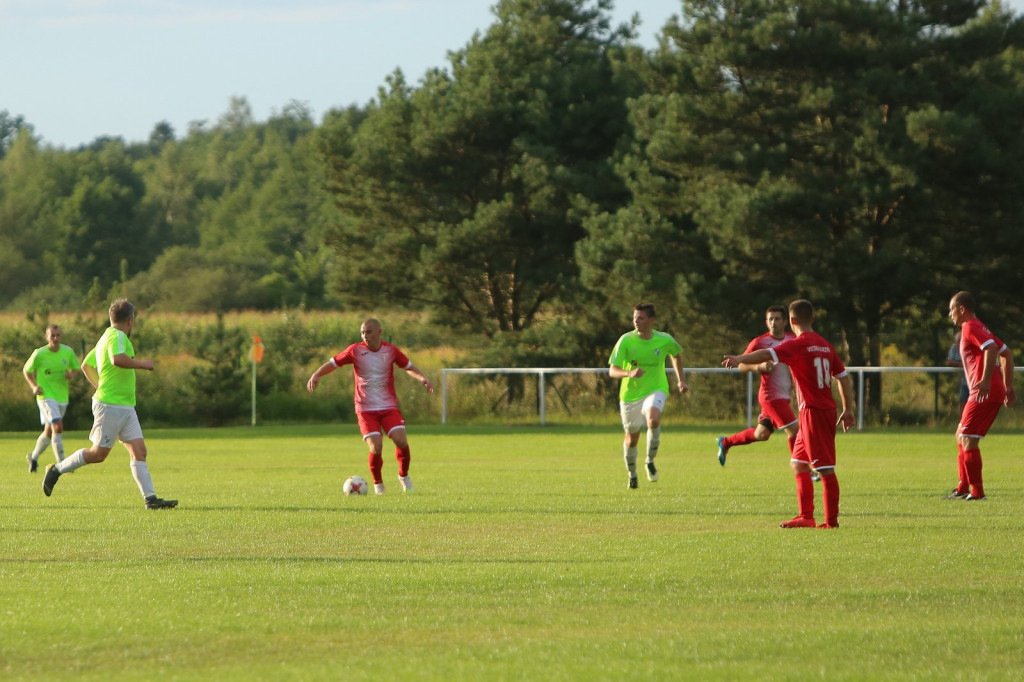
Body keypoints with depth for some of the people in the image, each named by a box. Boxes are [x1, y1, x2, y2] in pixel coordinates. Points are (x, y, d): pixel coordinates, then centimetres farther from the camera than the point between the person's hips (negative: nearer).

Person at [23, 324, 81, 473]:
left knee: (49, 432, 16)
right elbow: (26, 371, 4)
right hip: (46, 396, -5)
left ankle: (34, 456, 40)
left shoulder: (68, 352, -2)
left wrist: (71, 374, -10)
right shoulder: (39, 354, -10)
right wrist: (34, 386, -11)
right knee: (58, 427, -21)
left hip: (62, 397, 5)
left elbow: (75, 368, 14)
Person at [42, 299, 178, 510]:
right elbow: (118, 359, -33)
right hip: (110, 406, -10)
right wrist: (143, 364, -20)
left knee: (139, 451, -1)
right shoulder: (117, 336, -12)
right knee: (98, 454, -2)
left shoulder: (105, 338, 18)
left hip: (125, 408, 10)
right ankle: (57, 470, 14)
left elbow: (86, 366, 26)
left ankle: (150, 498, -7)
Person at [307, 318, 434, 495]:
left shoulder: (390, 351, 1)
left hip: (389, 407, 2)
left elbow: (409, 367, 14)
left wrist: (422, 378, -3)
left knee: (402, 442, -15)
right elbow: (333, 363, -1)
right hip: (366, 410, -1)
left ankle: (404, 476, 14)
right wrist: (316, 375, -17)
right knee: (376, 448, -16)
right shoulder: (355, 350, -4)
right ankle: (378, 483, 10)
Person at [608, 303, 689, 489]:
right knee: (632, 438, 10)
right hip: (630, 395, 1)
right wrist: (629, 373, -36)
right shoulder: (626, 341, -13)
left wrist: (680, 380, 15)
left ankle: (650, 461, -12)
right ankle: (632, 474, 37)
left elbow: (676, 354, 17)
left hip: (656, 390, -1)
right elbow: (612, 371, -16)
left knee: (653, 420, -32)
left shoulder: (665, 340, -8)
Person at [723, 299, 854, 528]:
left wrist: (740, 359, -36)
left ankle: (831, 520, -7)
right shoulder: (825, 345, 13)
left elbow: (768, 354, -27)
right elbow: (843, 376, 17)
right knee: (798, 464, 15)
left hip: (813, 412, -8)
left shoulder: (799, 344, -11)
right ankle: (805, 516, 14)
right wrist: (848, 410, 22)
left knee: (825, 469, -7)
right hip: (827, 409, 8)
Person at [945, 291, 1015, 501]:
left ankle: (977, 492, -8)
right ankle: (963, 488, 20)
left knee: (968, 439, -9)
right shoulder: (981, 329, 22)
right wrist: (1008, 386, 22)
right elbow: (1006, 353, 25)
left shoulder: (970, 328, -8)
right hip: (996, 393, 10)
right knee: (961, 437, 17)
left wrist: (986, 380, -30)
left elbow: (991, 348, -25)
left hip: (985, 392, -10)